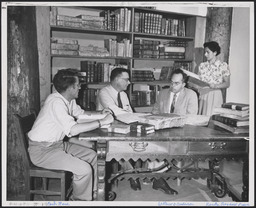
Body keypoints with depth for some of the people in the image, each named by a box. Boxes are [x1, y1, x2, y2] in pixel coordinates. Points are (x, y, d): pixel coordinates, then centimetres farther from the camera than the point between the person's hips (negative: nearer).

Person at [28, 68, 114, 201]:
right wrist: (101, 122, -32)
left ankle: (92, 193, 20)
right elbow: (72, 130, -37)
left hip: (58, 144, 10)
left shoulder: (69, 99, 2)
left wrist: (100, 114, -1)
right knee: (84, 169, -20)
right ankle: (80, 200, 7)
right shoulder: (56, 102, -27)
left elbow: (81, 113, 17)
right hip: (42, 150, -10)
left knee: (92, 155, 8)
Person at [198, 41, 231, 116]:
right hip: (201, 95, 3)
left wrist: (216, 86, -19)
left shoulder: (223, 66, 0)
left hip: (214, 96, -3)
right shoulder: (202, 65, 11)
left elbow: (227, 83, -3)